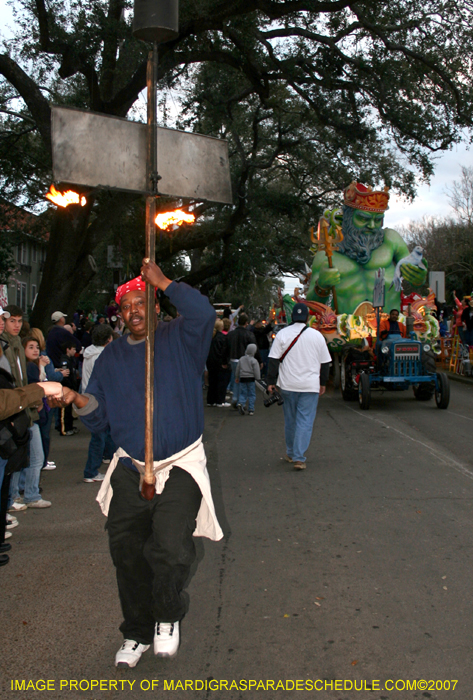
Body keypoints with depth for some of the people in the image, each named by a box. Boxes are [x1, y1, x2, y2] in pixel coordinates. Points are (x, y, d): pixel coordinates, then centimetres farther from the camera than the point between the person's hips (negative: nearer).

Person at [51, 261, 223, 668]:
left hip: (180, 467, -4)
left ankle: (168, 616, 10)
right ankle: (137, 633, 33)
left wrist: (164, 282, -14)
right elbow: (102, 418, 12)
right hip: (130, 469, 5)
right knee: (127, 555, 9)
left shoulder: (178, 339, 0)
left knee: (172, 551, -21)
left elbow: (203, 312, -23)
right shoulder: (112, 356, 12)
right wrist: (83, 403, -9)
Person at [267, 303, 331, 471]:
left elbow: (273, 360, -3)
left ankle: (290, 454, 27)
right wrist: (323, 383, 18)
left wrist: (271, 382, 3)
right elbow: (325, 362, 7)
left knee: (290, 420, 15)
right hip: (310, 386, -1)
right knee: (305, 421, -2)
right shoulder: (317, 335, 1)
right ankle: (299, 458, -10)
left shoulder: (282, 334, -1)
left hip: (288, 385, 1)